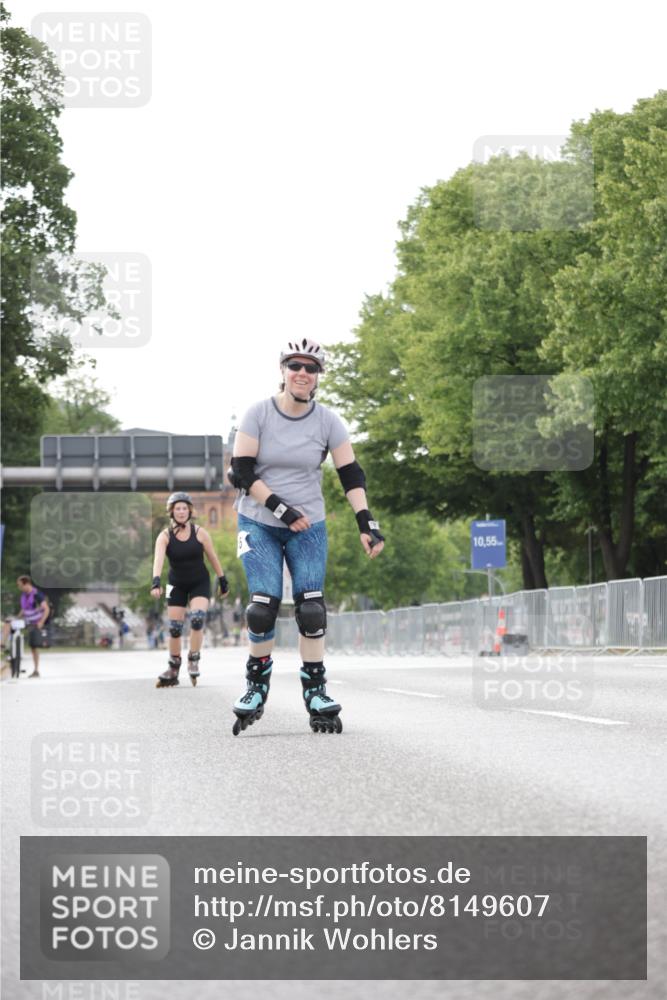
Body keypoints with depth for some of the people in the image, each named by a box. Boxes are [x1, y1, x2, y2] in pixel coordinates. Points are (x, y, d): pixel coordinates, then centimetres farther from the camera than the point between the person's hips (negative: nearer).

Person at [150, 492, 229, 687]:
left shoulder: (200, 533, -10)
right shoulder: (165, 536, -13)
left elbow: (213, 558, 0)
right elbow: (158, 559, -28)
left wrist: (223, 581, 5)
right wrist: (156, 582, -44)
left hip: (200, 583, -1)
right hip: (177, 585, 1)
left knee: (197, 619, -21)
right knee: (174, 627, 0)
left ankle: (193, 661, -4)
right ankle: (173, 669, 16)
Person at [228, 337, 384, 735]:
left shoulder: (327, 420, -4)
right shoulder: (259, 414, -8)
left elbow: (351, 474, -4)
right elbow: (242, 471, -11)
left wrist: (367, 523, -15)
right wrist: (279, 508, -19)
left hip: (309, 526, 1)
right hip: (258, 523, -1)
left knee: (312, 607, -9)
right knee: (264, 605, -12)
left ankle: (316, 691, 1)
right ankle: (257, 685, 7)